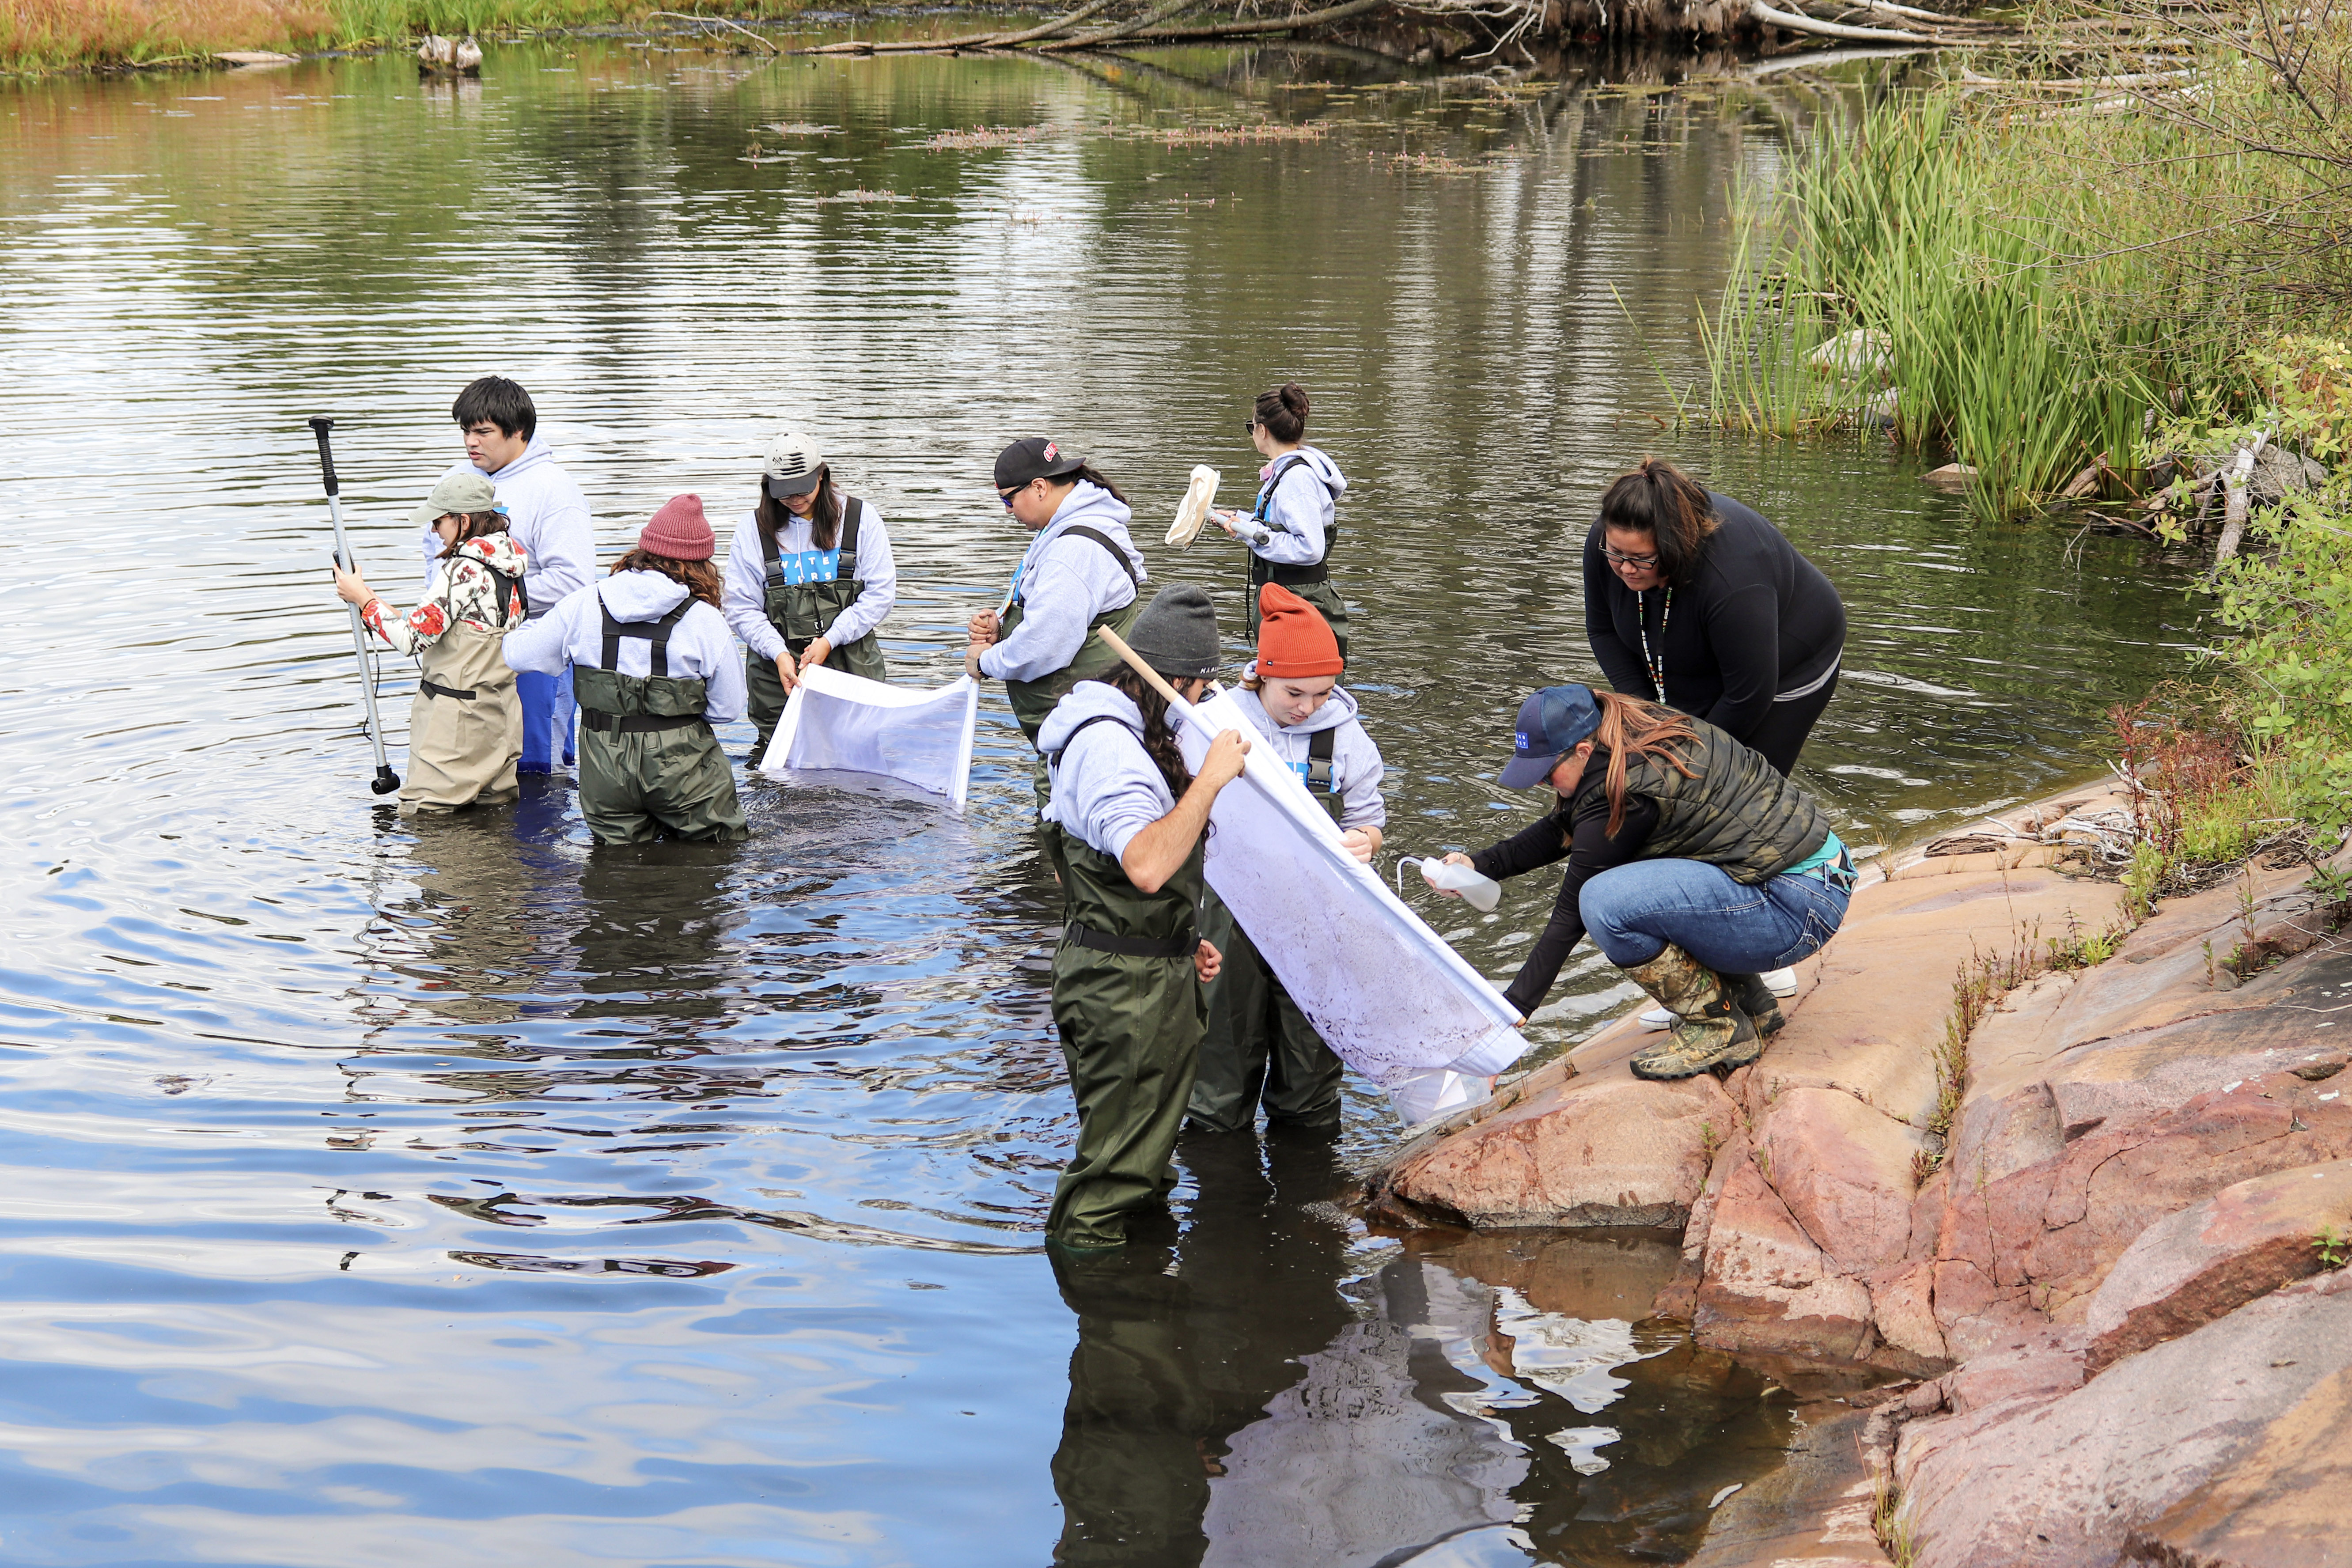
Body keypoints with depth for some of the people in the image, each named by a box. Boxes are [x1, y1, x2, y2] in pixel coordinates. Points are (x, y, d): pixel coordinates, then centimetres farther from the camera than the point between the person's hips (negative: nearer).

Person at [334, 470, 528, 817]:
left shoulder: (463, 568, -18)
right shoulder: (509, 568, 9)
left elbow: (415, 638, -17)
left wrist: (363, 598, -7)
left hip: (455, 716, -9)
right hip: (500, 715, 9)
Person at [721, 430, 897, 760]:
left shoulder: (860, 518, 3)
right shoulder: (752, 530, 5)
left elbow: (881, 592, 0)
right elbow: (741, 608, 2)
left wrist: (830, 640, -9)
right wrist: (779, 654, -13)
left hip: (851, 664, 0)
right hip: (777, 669, 0)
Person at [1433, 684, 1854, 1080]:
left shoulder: (1621, 797, -19)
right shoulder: (1637, 734, 6)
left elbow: (1570, 915, -13)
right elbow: (1563, 829, 17)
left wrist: (1510, 1013, -7)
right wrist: (1481, 865, 6)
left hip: (1796, 910, -10)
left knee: (1606, 903, -22)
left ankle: (1720, 1029, -4)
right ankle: (1750, 1002, 18)